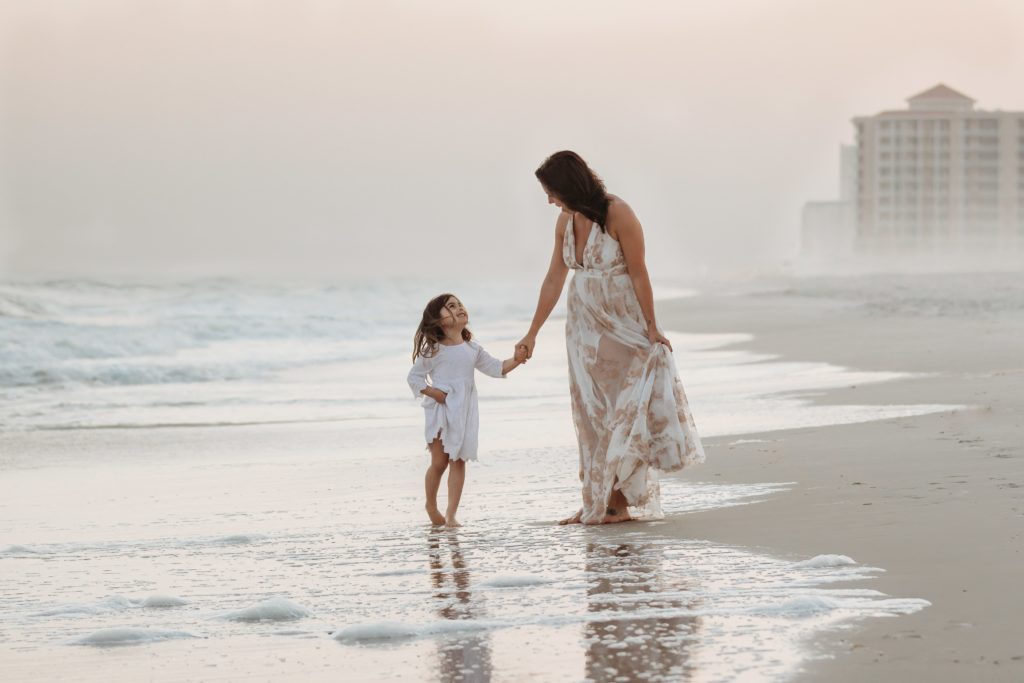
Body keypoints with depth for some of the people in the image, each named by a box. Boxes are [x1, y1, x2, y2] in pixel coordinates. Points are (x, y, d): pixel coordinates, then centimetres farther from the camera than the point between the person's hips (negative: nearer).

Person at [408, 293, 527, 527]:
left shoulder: (473, 350, 10)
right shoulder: (432, 351, -4)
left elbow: (495, 368, 12)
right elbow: (414, 377, 0)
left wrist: (515, 360, -5)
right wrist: (432, 392, -15)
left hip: (464, 413, 4)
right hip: (440, 411, -4)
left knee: (458, 461, -1)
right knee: (439, 462, 0)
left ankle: (451, 514, 0)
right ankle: (431, 505, 23)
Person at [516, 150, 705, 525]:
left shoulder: (618, 214, -17)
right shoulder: (566, 221, 2)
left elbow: (639, 273, -15)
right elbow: (554, 279, 8)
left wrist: (651, 328, -13)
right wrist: (532, 333, 10)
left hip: (623, 324, -6)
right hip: (585, 324, 6)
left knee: (623, 407, -4)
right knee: (592, 410, 7)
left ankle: (618, 499, 2)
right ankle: (596, 502, 11)